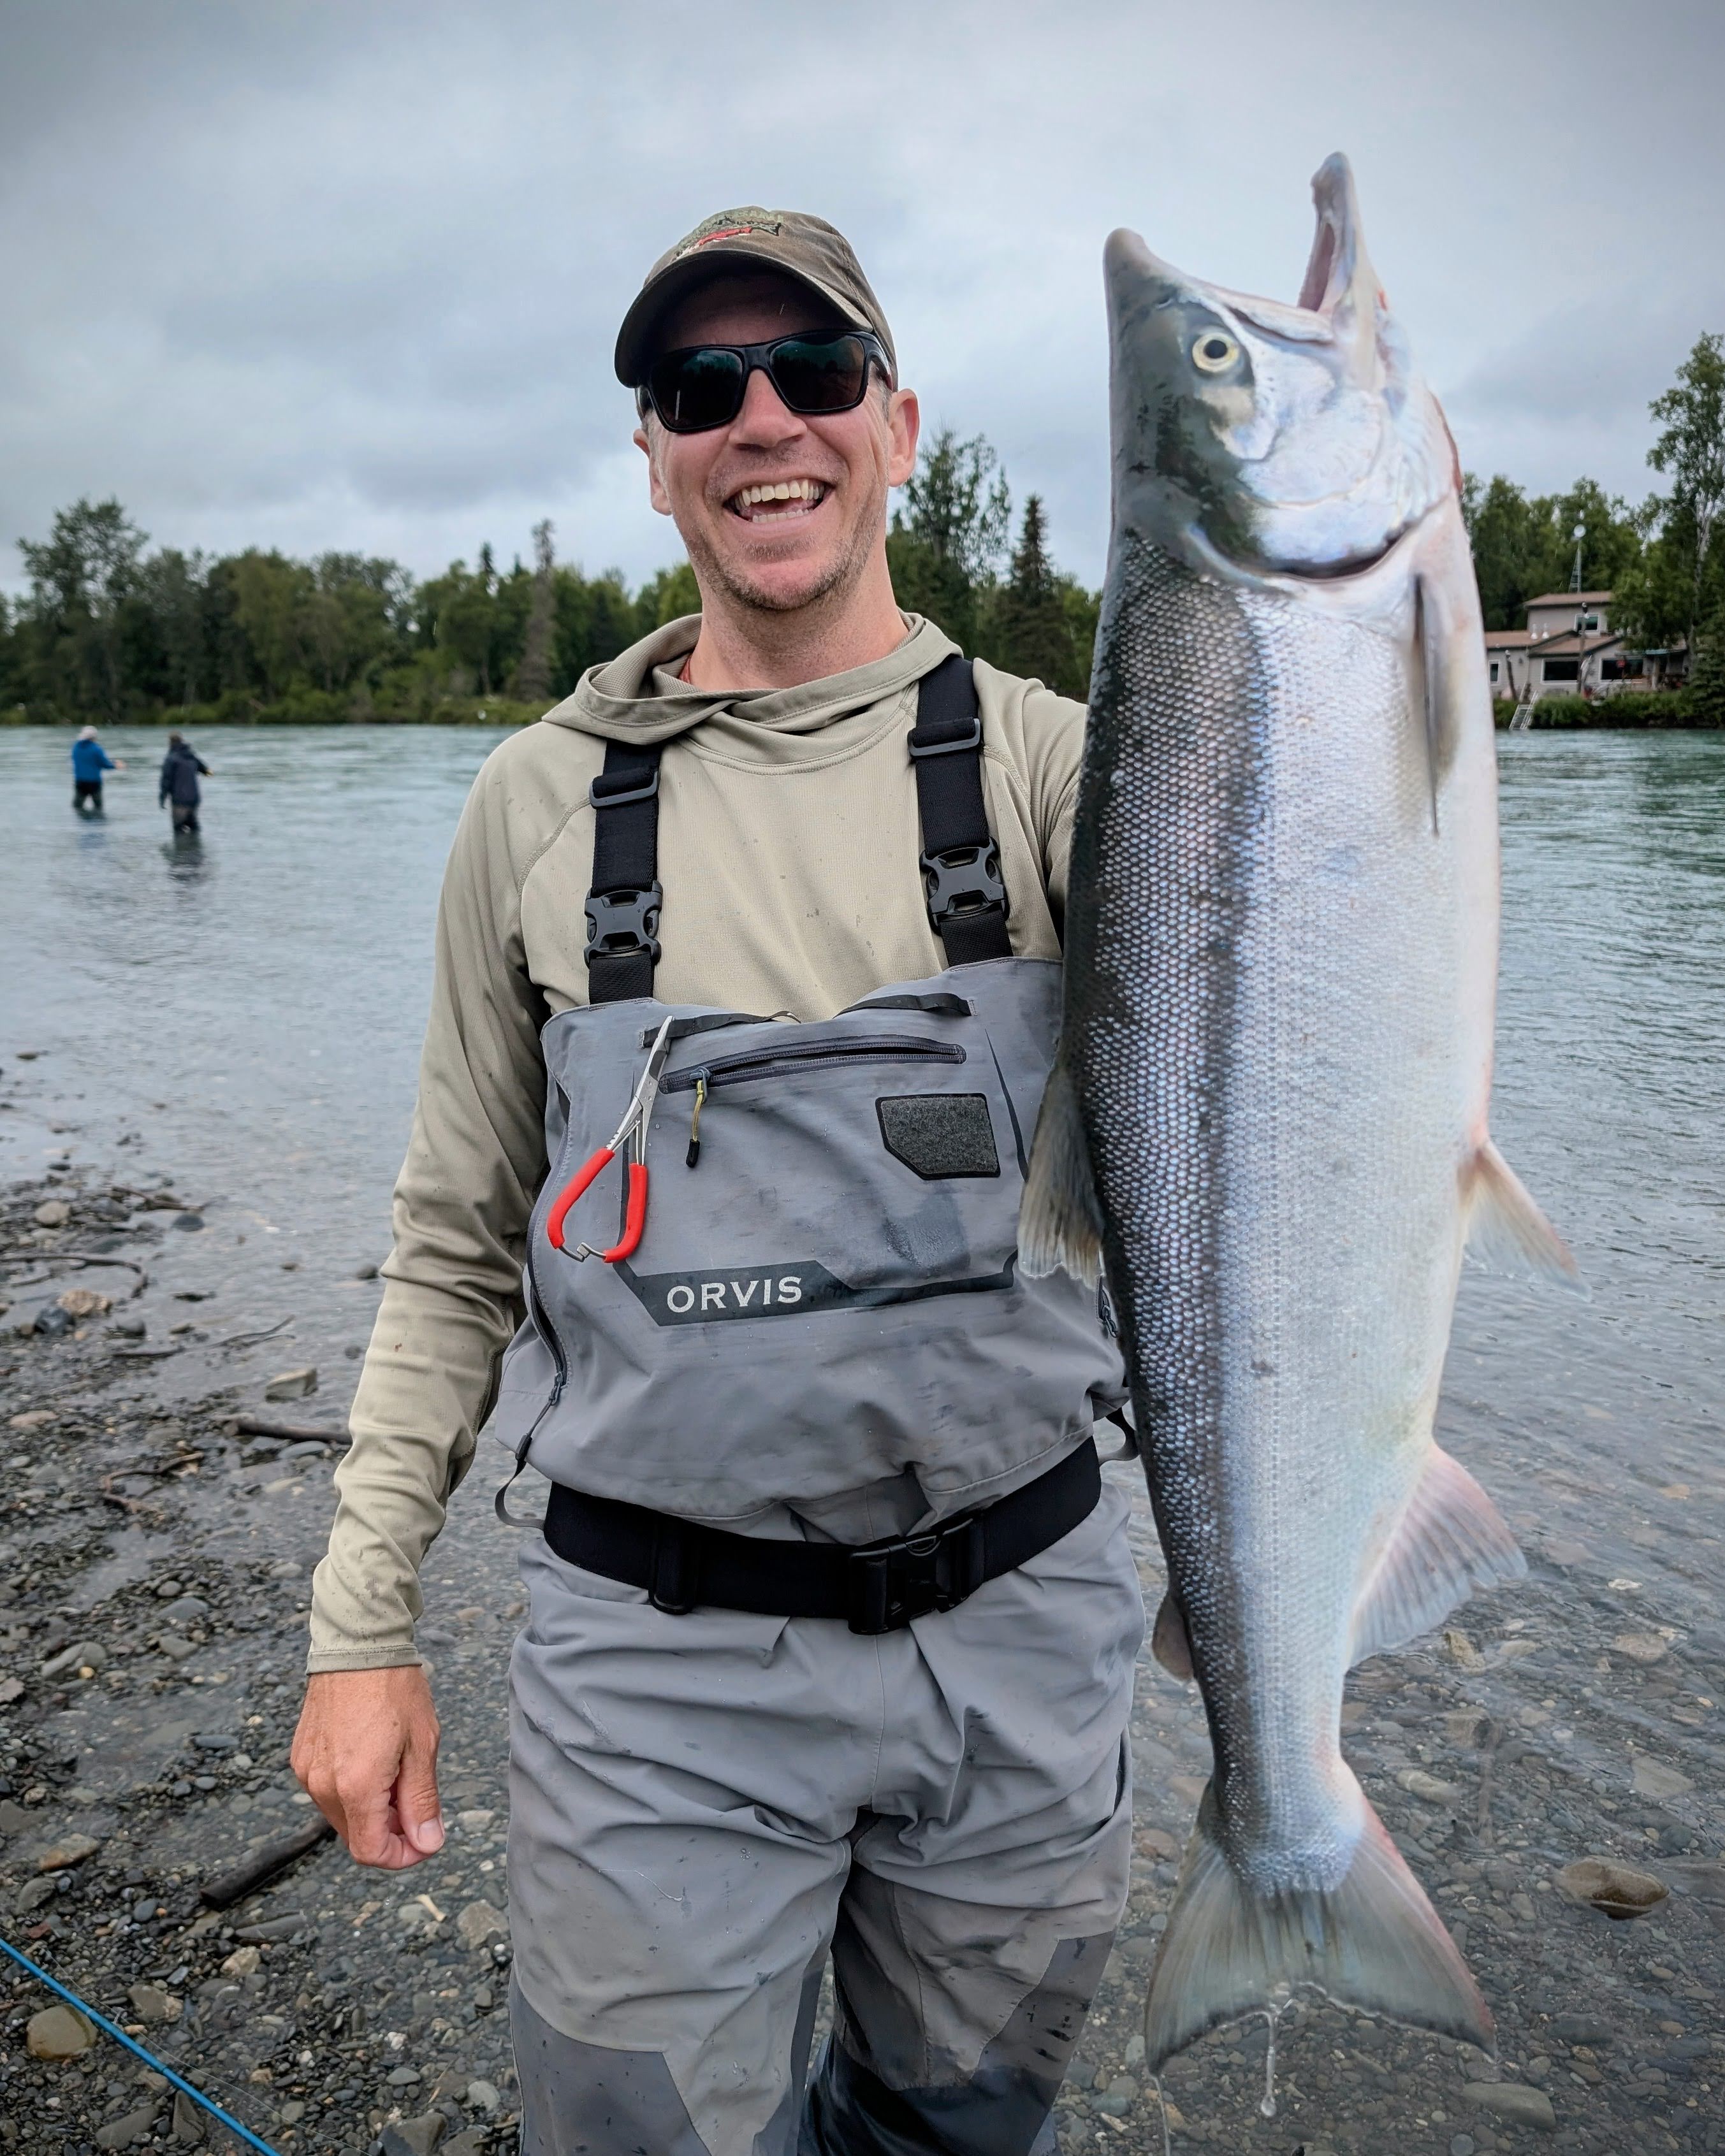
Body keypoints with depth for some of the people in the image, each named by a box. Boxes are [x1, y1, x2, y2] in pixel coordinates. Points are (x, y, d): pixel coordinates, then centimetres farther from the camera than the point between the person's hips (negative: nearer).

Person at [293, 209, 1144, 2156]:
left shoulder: (1043, 762, -2)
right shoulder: (547, 800, 0)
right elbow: (456, 1246, 5)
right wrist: (360, 1622, 3)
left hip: (1018, 1622, 1)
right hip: (654, 1658, 0)